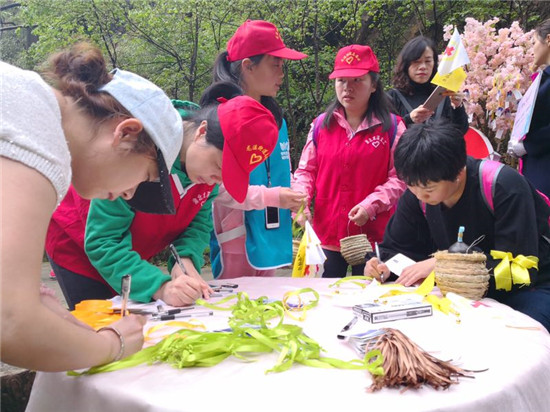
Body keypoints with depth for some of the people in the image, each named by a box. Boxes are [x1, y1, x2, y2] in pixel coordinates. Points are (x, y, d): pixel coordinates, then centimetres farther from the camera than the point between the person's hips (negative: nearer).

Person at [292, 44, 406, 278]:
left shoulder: (392, 127, 0)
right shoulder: (321, 124, 8)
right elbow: (305, 171, 11)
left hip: (373, 237, -2)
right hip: (326, 235, 2)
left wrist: (370, 205, -16)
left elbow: (400, 178, -4)